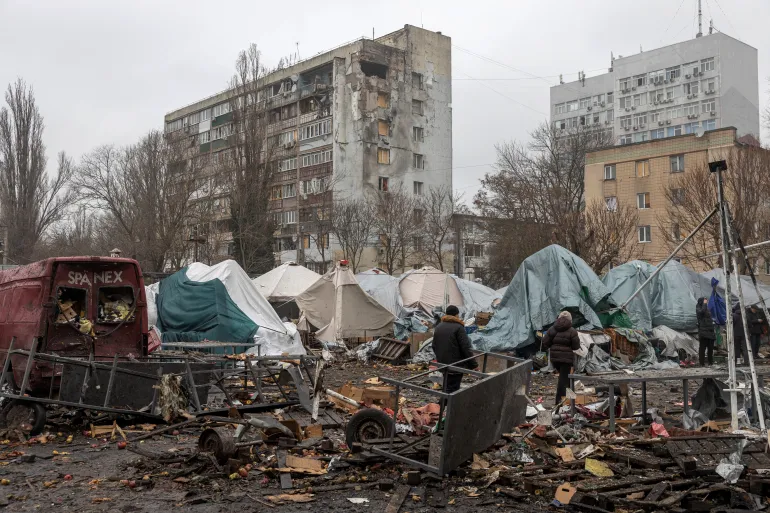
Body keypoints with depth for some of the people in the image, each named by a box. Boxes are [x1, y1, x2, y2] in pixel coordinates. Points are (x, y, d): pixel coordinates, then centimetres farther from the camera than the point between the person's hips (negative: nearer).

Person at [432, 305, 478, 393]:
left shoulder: (438, 327, 10)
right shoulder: (458, 327, -13)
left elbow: (434, 346, 17)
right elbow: (466, 348, -16)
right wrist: (474, 364, -10)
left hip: (442, 364, 7)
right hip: (455, 364, -7)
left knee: (447, 387, 18)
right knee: (453, 389, -3)